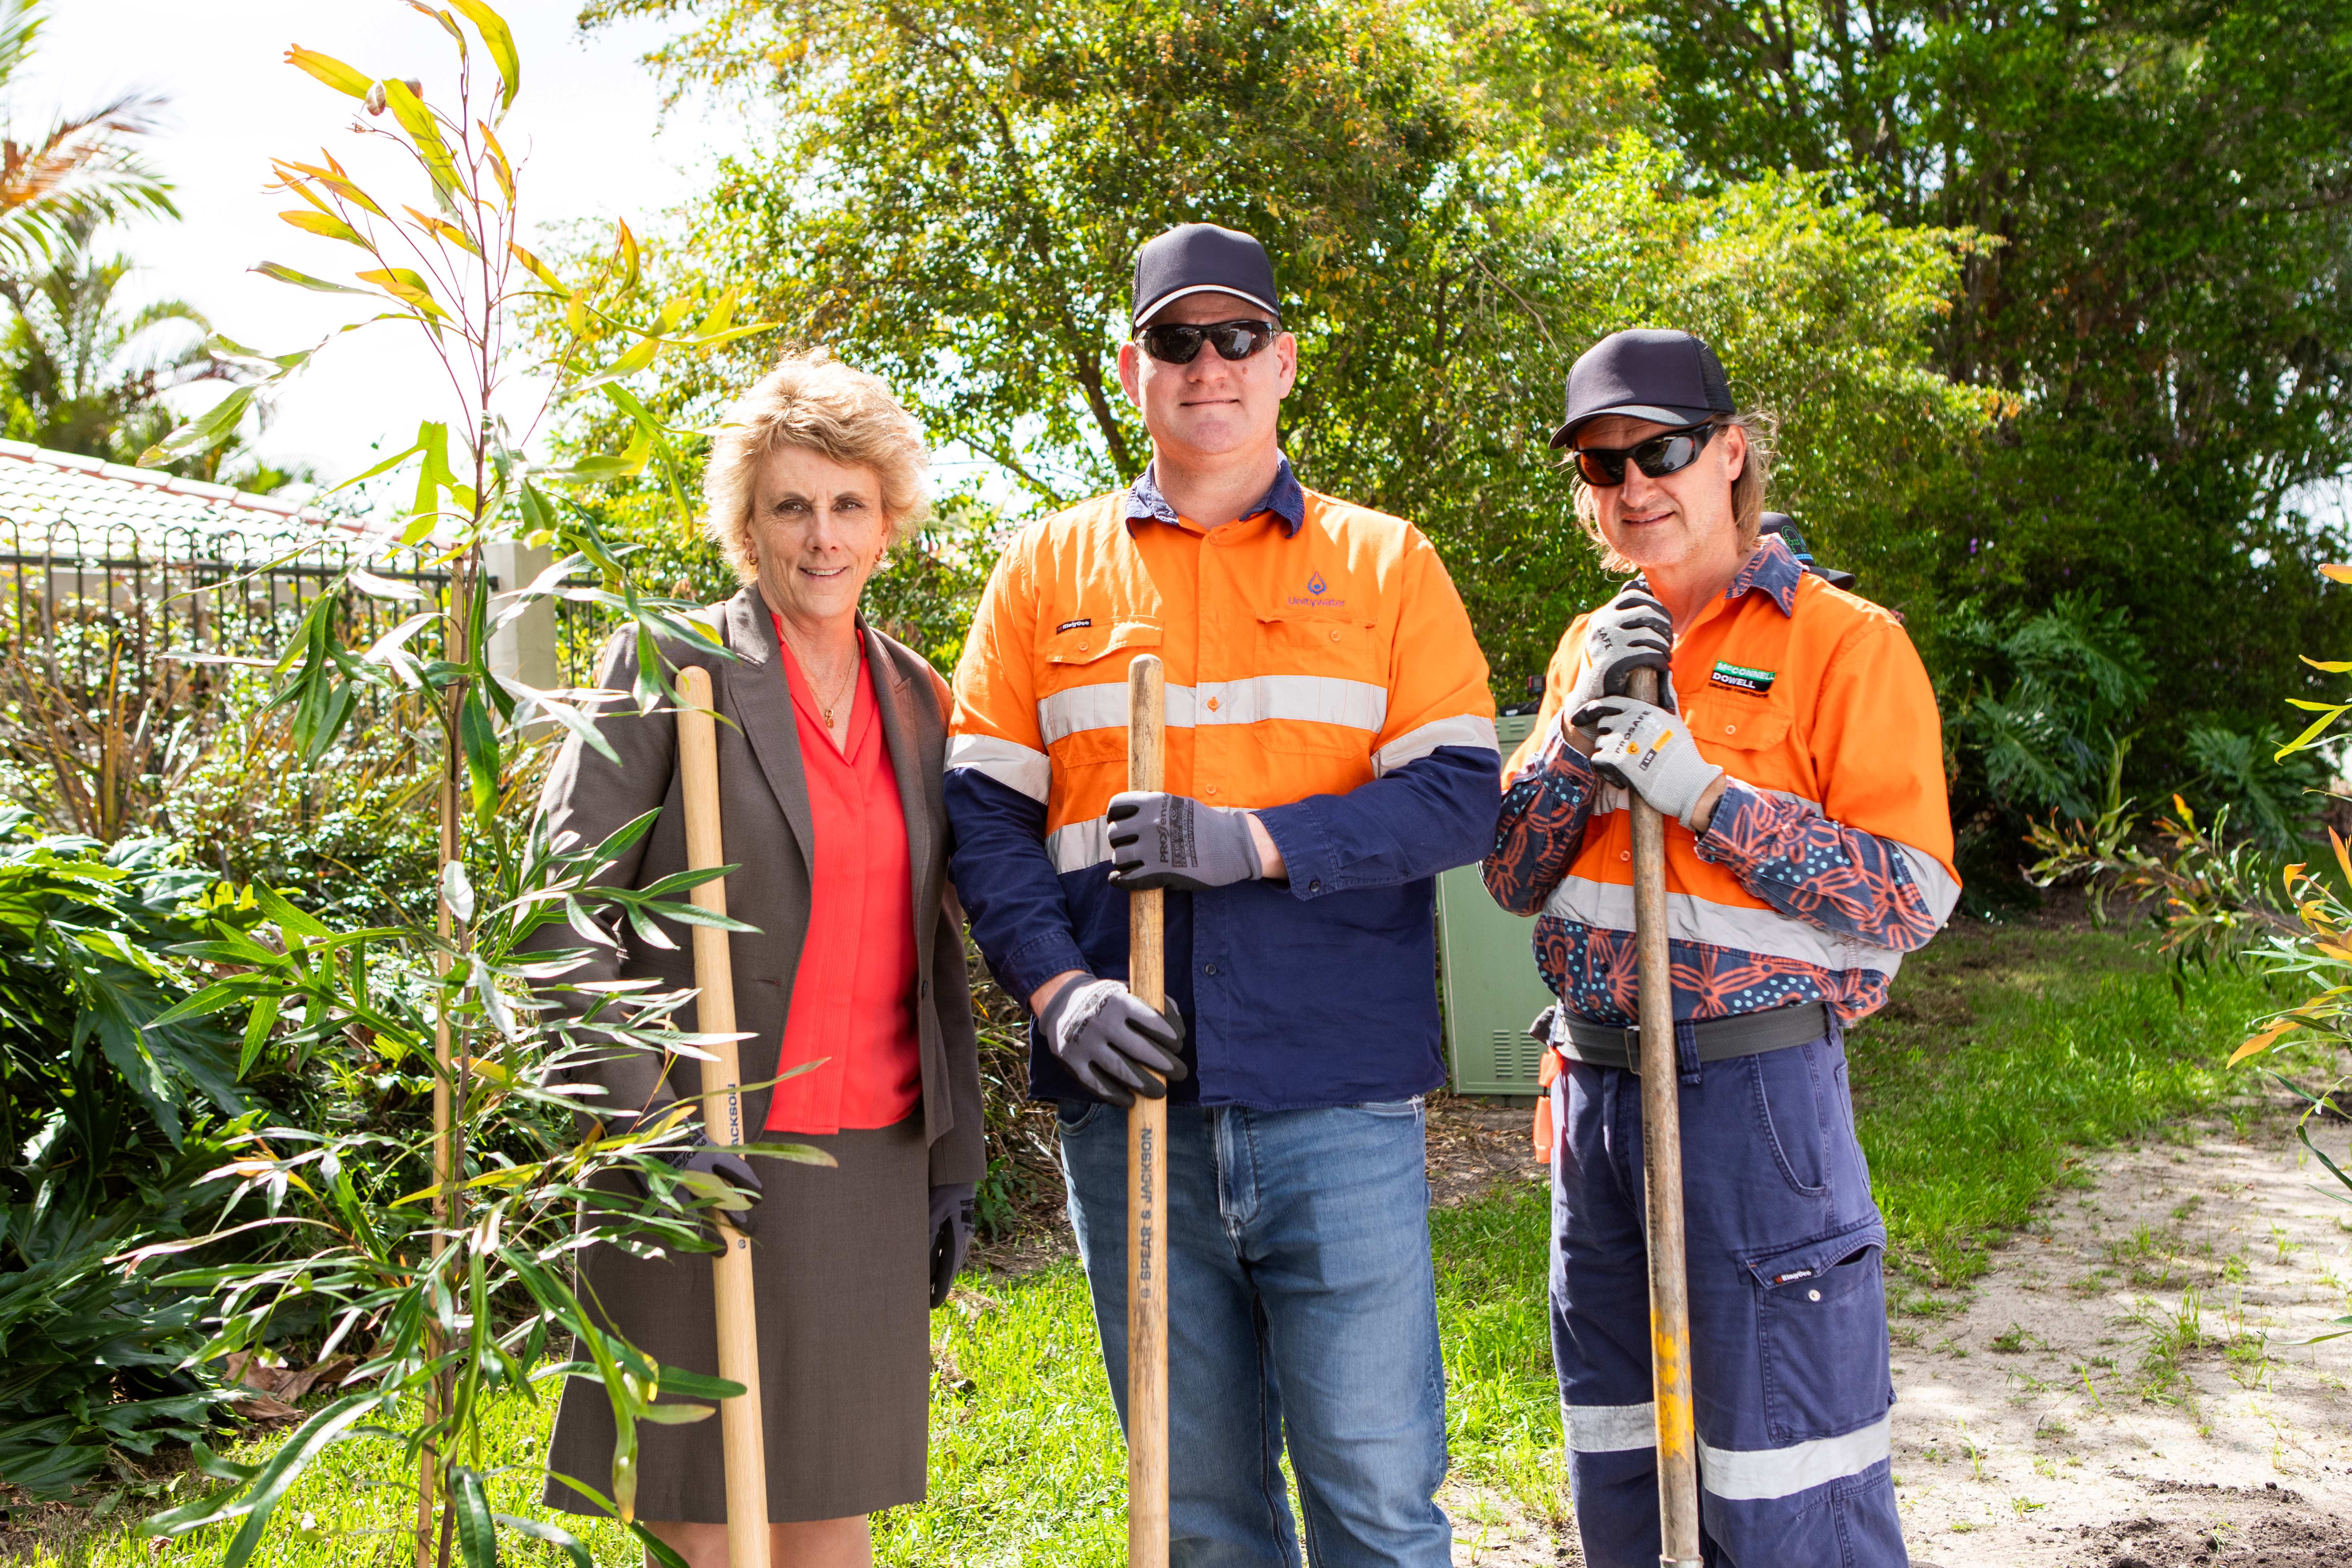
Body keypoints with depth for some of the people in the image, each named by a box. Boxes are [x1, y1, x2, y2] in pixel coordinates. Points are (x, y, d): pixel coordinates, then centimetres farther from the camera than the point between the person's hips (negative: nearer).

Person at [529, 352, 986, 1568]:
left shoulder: (919, 696, 12)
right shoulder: (668, 668, -3)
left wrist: (955, 1159, 14)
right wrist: (646, 1116, -17)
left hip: (873, 1159, 4)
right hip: (703, 1151, -4)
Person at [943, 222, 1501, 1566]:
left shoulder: (1387, 563, 7)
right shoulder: (1050, 569, 10)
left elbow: (1459, 797, -3)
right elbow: (984, 811, 4)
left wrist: (1256, 841, -16)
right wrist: (1057, 987, -12)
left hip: (1337, 1099, -1)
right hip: (1128, 1098, 2)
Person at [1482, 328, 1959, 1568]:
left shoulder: (1843, 641, -5)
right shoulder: (1595, 646, 13)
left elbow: (1910, 898, -13)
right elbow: (1512, 879, 8)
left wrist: (1699, 788, -18)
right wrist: (1582, 725, -7)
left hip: (1753, 1089, -6)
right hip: (1595, 1089, 6)